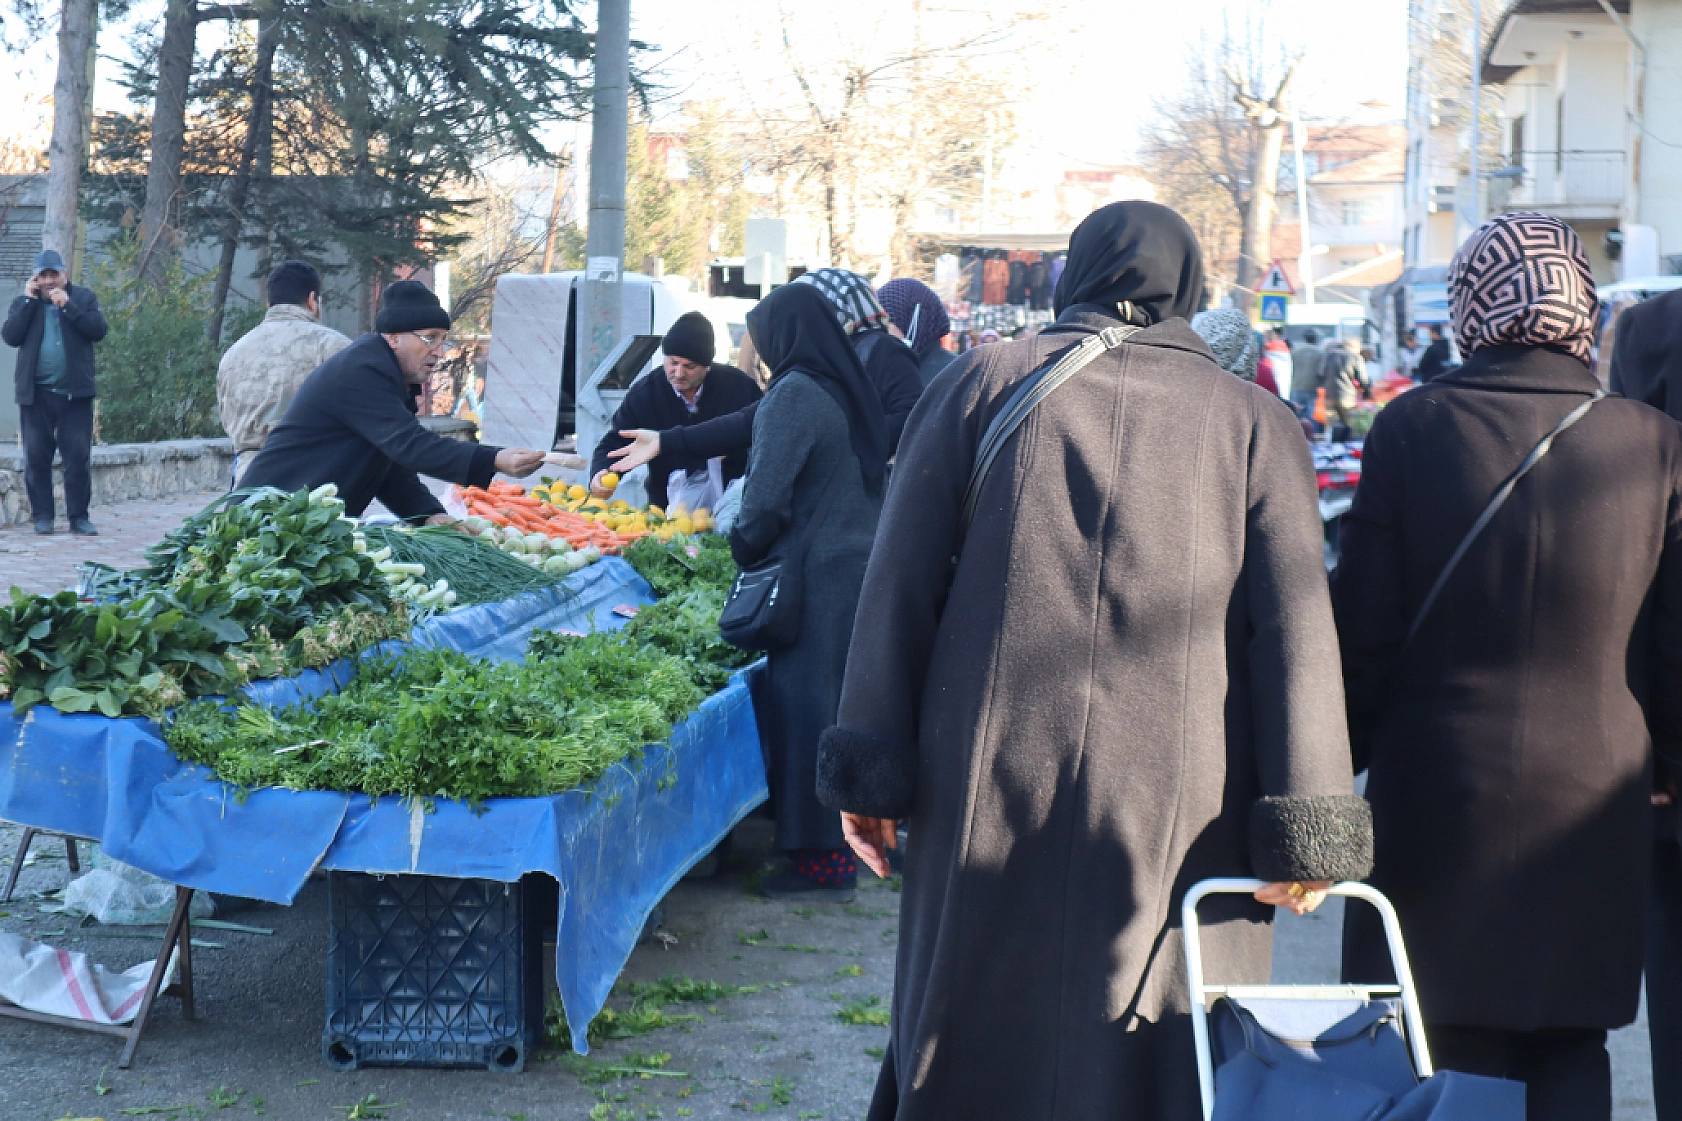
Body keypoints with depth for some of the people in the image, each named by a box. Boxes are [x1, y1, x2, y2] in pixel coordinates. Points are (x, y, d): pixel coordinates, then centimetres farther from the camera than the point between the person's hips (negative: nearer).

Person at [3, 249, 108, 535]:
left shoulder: (84, 297, 6)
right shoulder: (23, 303, 10)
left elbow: (99, 330, -8)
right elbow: (10, 337, -5)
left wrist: (68, 305, -13)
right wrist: (29, 301, -7)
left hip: (75, 393, -1)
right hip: (35, 393, 1)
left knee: (79, 457, -2)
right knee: (36, 456, 2)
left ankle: (78, 516, 5)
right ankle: (42, 516, 10)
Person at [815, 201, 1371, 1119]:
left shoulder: (980, 382, 5)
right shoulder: (1254, 422, 5)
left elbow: (900, 585, 2)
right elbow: (1295, 630, -1)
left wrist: (871, 769, 4)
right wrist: (1300, 829, -1)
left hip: (988, 790, 1)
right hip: (1177, 804, 0)